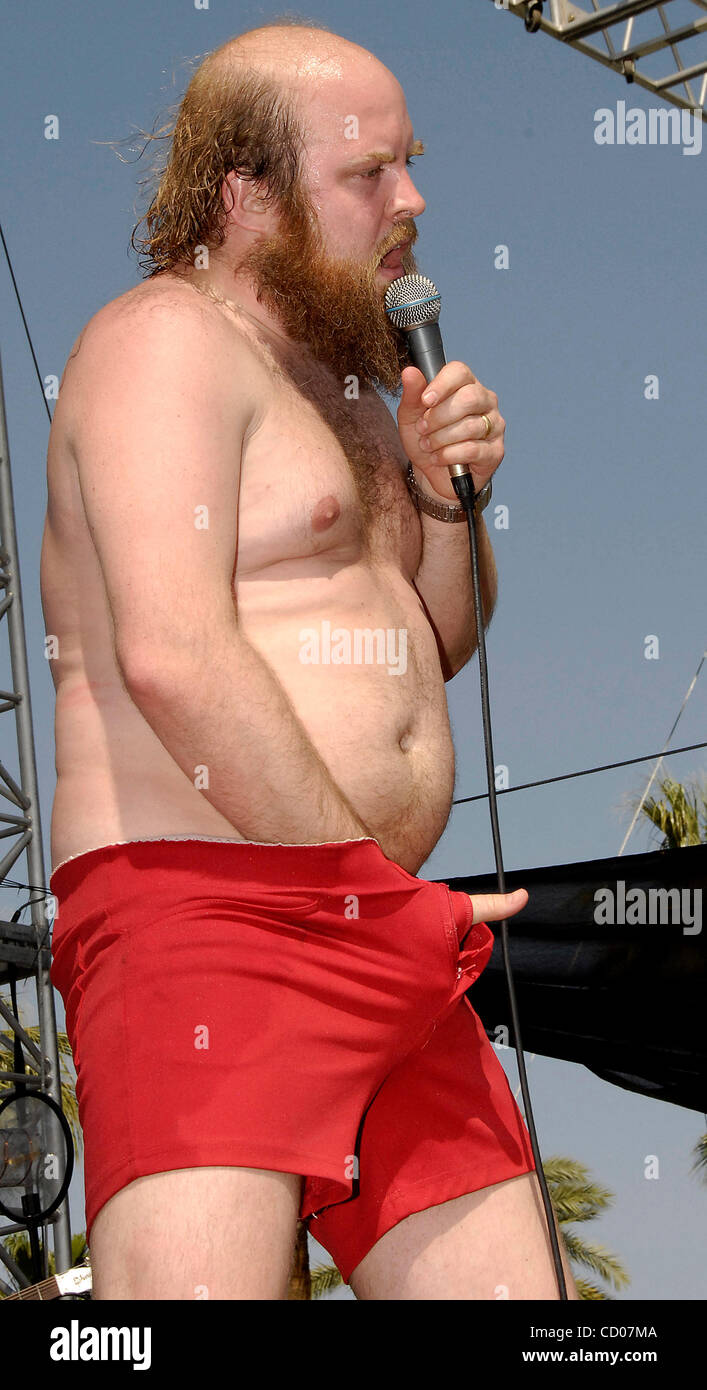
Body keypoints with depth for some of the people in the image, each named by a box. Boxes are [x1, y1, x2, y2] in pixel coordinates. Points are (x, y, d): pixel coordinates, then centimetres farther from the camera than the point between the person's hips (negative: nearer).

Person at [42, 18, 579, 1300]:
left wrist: (445, 496, 8)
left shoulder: (341, 374, 25)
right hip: (202, 913, -9)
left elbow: (432, 650, 29)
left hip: (390, 952, 9)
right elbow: (173, 656, -18)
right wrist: (386, 893, -13)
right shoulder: (167, 339, -4)